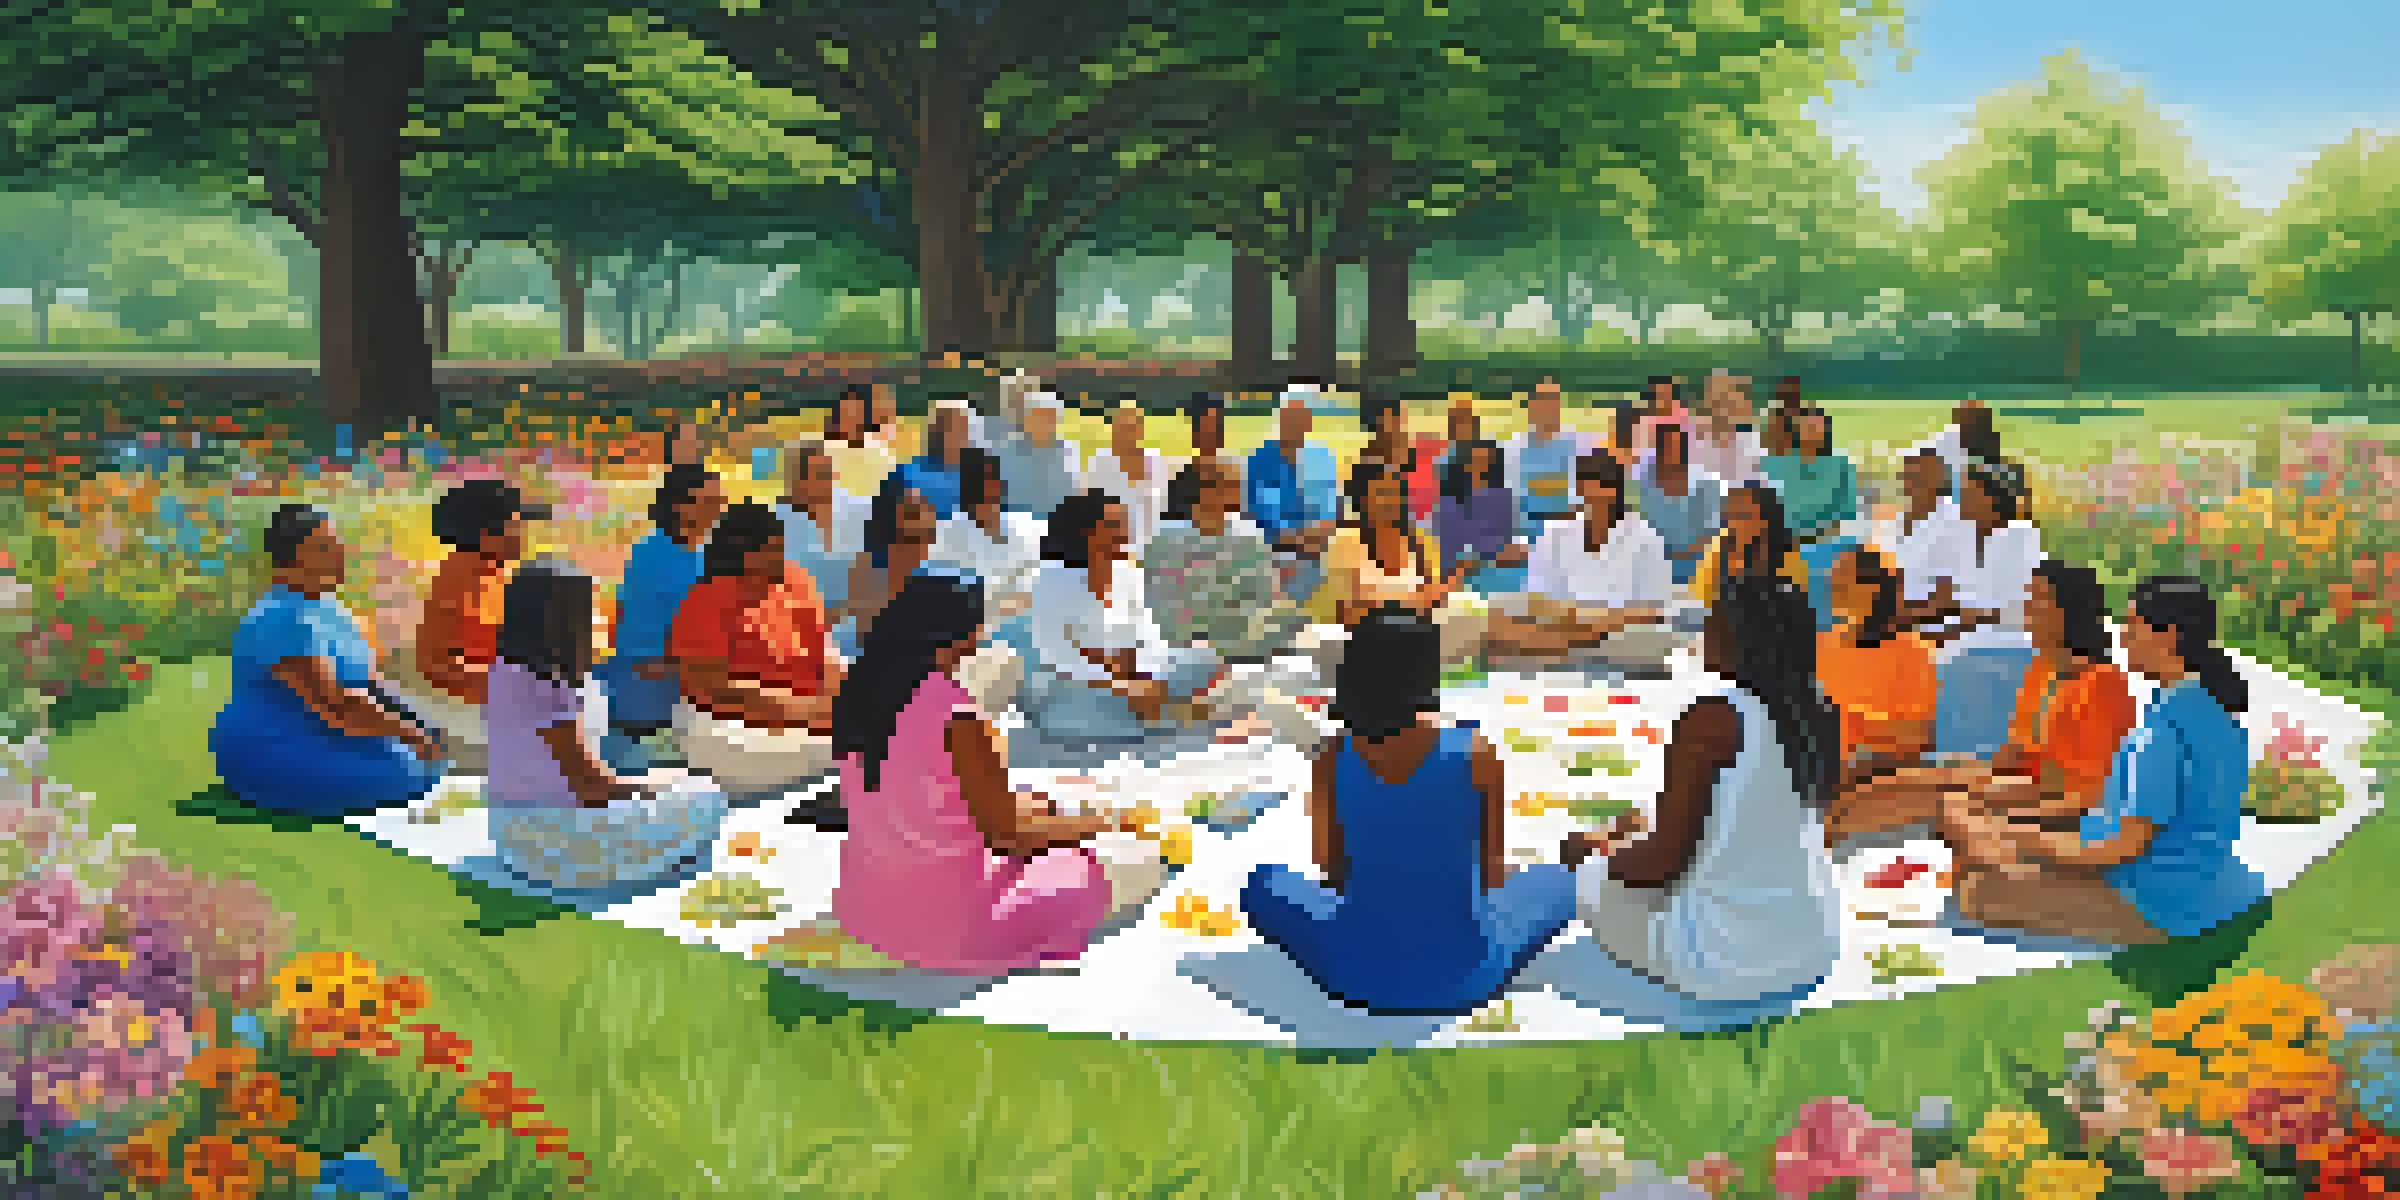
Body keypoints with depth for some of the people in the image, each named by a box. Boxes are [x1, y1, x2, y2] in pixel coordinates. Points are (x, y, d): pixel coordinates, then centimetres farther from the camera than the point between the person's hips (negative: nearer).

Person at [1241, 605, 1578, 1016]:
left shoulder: (1333, 758, -15)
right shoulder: (1476, 757, -19)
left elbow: (1331, 870, -1)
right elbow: (1492, 870, -4)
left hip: (1358, 973, 0)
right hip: (1456, 976, 0)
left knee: (1266, 883, 31)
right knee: (1553, 882, 30)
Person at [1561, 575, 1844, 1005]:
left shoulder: (1713, 719, -22)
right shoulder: (1813, 715, -1)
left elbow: (1664, 862, -19)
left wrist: (1591, 853, 2)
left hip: (1726, 959, -7)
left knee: (1595, 882, 21)